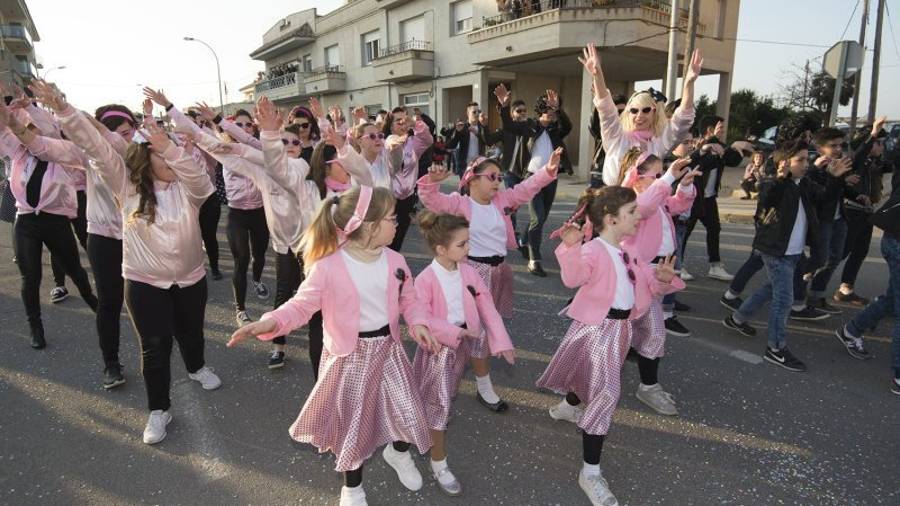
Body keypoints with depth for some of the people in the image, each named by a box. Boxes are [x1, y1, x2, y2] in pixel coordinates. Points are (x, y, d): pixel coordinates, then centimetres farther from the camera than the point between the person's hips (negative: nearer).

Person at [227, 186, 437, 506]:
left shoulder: (394, 261, -5)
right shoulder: (328, 267, -21)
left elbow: (408, 299, 6)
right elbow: (302, 305, -15)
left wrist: (418, 324, -12)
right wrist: (271, 322, -32)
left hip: (388, 349, 4)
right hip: (350, 356, -4)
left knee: (408, 412, 12)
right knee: (352, 423, 12)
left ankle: (398, 454, 50)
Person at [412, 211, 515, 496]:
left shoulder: (468, 272, -6)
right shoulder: (426, 279, -23)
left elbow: (487, 306, -5)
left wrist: (500, 341, -10)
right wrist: (454, 331, -28)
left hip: (463, 343, 6)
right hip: (439, 346, -5)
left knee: (448, 396, 25)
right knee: (439, 403, 2)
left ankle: (432, 427, 54)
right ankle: (439, 463, 18)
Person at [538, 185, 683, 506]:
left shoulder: (627, 252, 9)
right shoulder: (593, 251, -21)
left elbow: (645, 283, 15)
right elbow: (572, 278, -38)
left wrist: (662, 279, -6)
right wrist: (571, 248, -52)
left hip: (621, 327, 9)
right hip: (596, 328, -9)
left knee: (597, 380, 28)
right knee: (606, 392, -11)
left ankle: (568, 406, 61)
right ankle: (590, 473, 2)